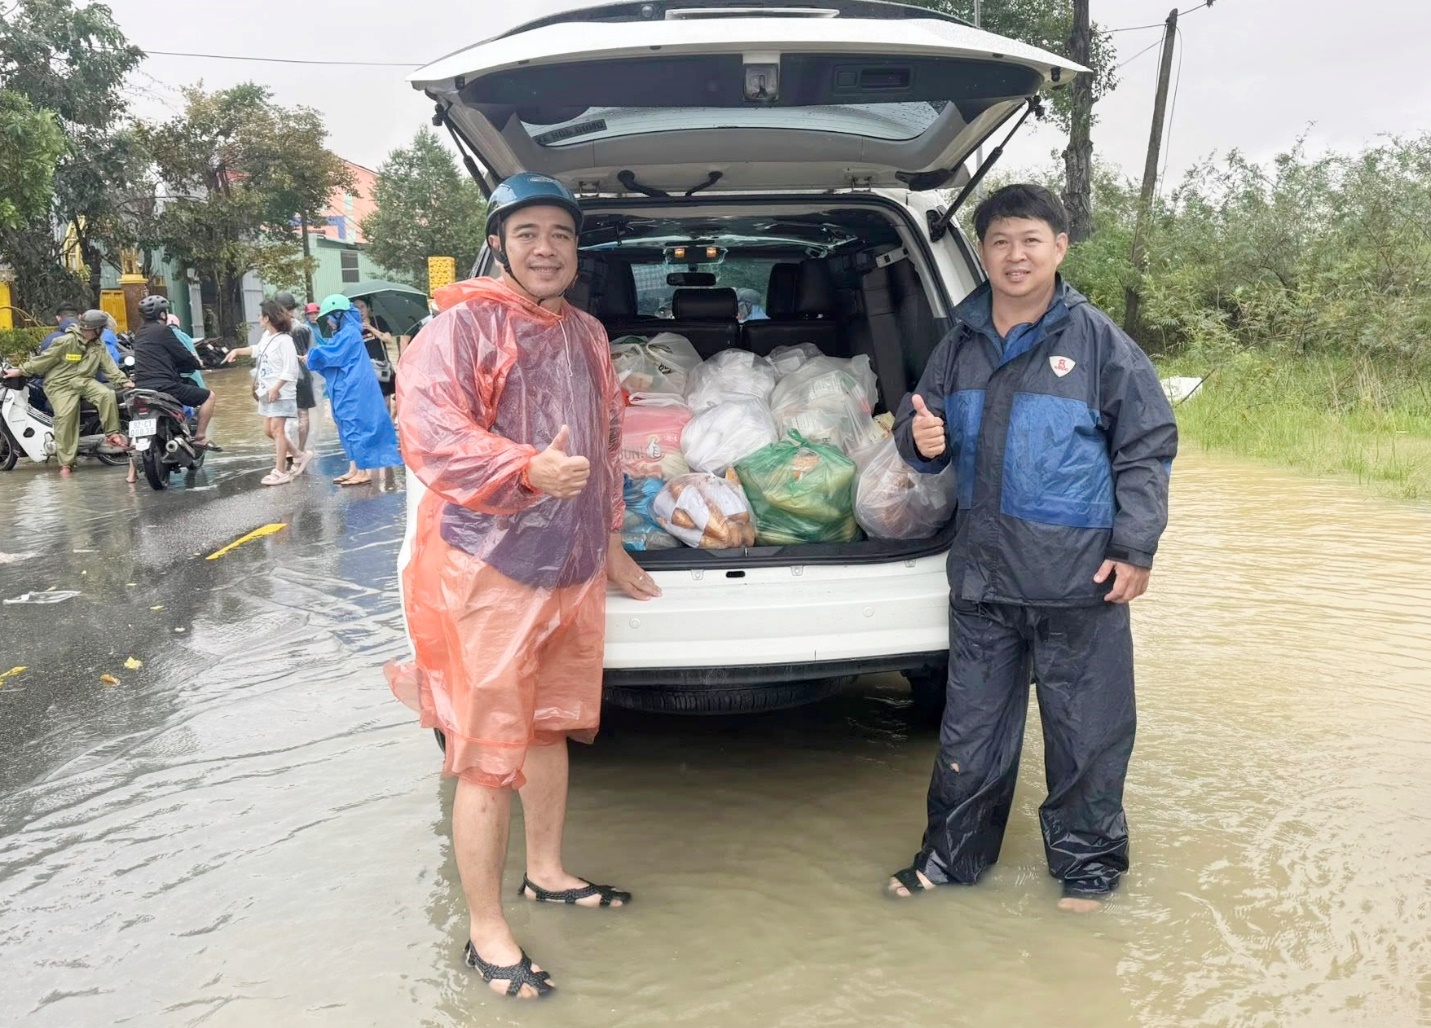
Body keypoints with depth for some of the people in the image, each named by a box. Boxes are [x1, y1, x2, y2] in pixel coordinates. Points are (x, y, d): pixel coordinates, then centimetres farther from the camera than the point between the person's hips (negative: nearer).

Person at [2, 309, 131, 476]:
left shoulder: (98, 345, 7)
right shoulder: (66, 341, -11)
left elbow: (109, 366, 9)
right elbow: (44, 360, -4)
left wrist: (123, 381, -2)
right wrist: (21, 370, -2)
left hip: (84, 381, 4)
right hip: (61, 384, -4)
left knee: (107, 394, -25)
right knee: (65, 416, -22)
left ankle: (112, 434, -12)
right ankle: (66, 464, -17)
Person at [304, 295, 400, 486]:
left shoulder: (349, 333, -15)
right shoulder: (344, 333, 16)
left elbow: (330, 354, -17)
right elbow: (334, 356, 17)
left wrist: (310, 356, -2)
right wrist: (314, 356, 5)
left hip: (353, 390, -10)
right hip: (348, 389, 10)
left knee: (355, 427, -7)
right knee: (350, 428, 12)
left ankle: (364, 472, -3)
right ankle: (354, 469, 17)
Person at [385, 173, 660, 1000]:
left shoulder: (588, 335, 14)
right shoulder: (464, 325, -10)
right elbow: (428, 429, -22)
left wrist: (610, 541, 23)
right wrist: (528, 467, -33)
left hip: (574, 566, 8)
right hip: (490, 568, -8)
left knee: (551, 725, 21)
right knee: (490, 750, -2)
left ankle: (547, 871, 40)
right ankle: (486, 932, 11)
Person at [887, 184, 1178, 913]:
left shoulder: (1098, 341, -4)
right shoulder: (960, 346, 7)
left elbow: (1147, 448, -2)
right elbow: (923, 426, 16)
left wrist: (1135, 549, -7)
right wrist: (921, 438, -10)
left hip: (1079, 576, -3)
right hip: (981, 573, 4)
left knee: (1086, 727, 7)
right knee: (970, 724, 14)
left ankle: (1087, 861, 27)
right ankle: (952, 853, 30)